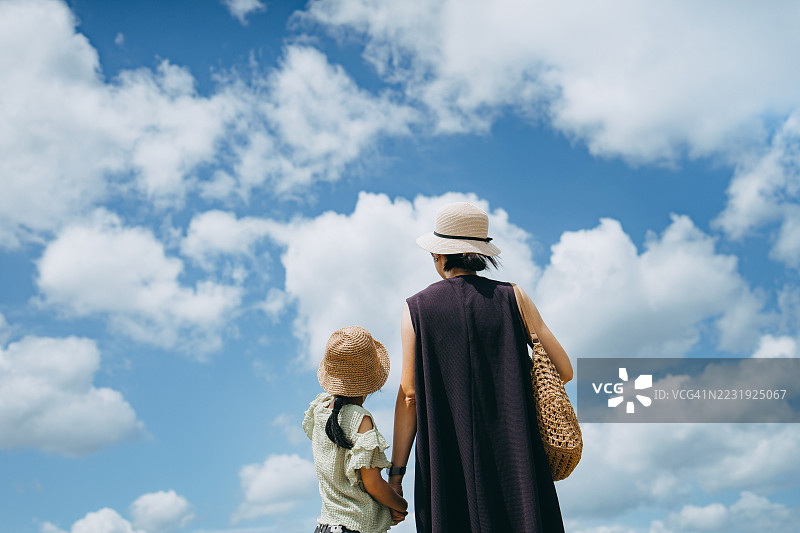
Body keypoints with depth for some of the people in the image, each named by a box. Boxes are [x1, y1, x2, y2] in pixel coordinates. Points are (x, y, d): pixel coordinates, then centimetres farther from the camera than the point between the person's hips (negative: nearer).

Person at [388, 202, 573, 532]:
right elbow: (563, 370, 1)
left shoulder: (416, 308, 1)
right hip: (512, 459, 0)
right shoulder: (513, 297, 2)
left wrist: (395, 472, 4)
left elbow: (409, 396, -2)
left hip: (447, 465, 0)